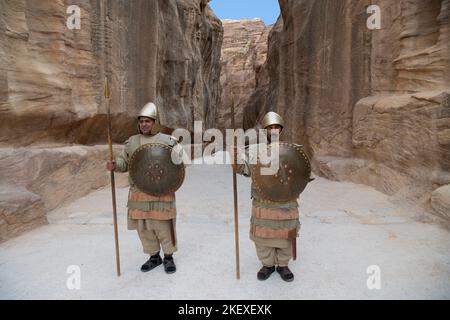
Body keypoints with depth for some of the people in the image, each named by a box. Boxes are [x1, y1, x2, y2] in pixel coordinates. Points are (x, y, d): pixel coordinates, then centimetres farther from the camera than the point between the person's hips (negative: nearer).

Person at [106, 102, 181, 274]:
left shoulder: (168, 141, -2)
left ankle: (168, 257, 24)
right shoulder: (132, 141, 9)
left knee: (164, 226, 4)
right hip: (138, 193, 4)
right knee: (144, 227, 12)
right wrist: (115, 165, -6)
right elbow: (124, 162, 15)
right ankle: (154, 256, 31)